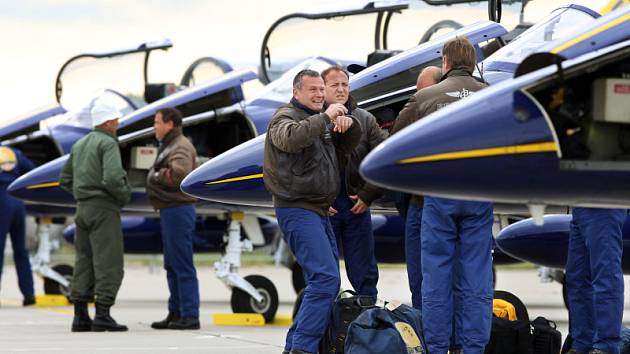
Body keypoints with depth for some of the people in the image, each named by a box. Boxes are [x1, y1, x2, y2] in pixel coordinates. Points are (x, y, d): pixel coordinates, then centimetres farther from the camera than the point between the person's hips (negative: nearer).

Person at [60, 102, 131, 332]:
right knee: (109, 263, -7)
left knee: (84, 263, 8)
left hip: (82, 208, 8)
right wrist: (125, 196, -6)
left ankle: (80, 317, 6)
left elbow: (65, 180, 20)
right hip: (104, 210, -8)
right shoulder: (108, 144, -10)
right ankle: (102, 316, -14)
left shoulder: (79, 145, 16)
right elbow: (113, 178, -24)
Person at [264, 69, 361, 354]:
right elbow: (291, 138, -29)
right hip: (297, 210, -10)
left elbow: (347, 146, 20)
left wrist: (349, 124, 0)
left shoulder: (320, 120, 20)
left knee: (327, 281, 10)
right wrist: (325, 117, -27)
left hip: (319, 211, 10)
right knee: (325, 277, -20)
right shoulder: (285, 117, -6)